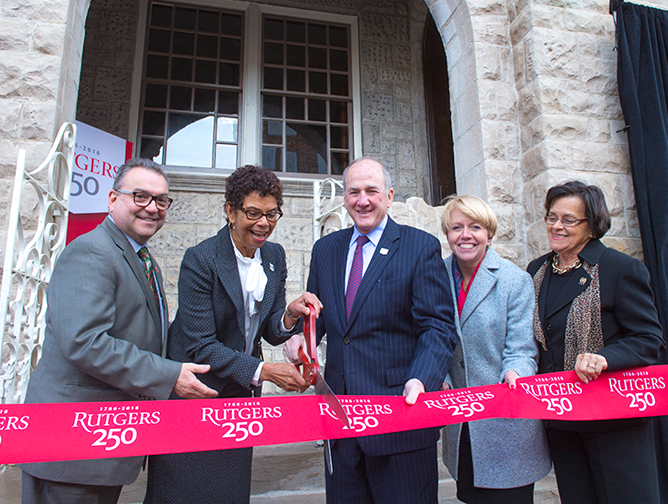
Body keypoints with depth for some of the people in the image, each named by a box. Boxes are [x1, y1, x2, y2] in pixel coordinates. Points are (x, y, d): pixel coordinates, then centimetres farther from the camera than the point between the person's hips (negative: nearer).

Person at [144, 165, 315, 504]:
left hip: (241, 395, 5)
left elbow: (271, 332, 2)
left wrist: (290, 315, -20)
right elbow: (200, 346, -20)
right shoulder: (200, 260, -18)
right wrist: (261, 371, -27)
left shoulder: (274, 256, 1)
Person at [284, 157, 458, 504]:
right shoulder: (324, 249, 10)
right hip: (340, 415, 5)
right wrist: (299, 335, -6)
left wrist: (420, 380, -27)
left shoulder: (422, 247, -5)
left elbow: (438, 327, -10)